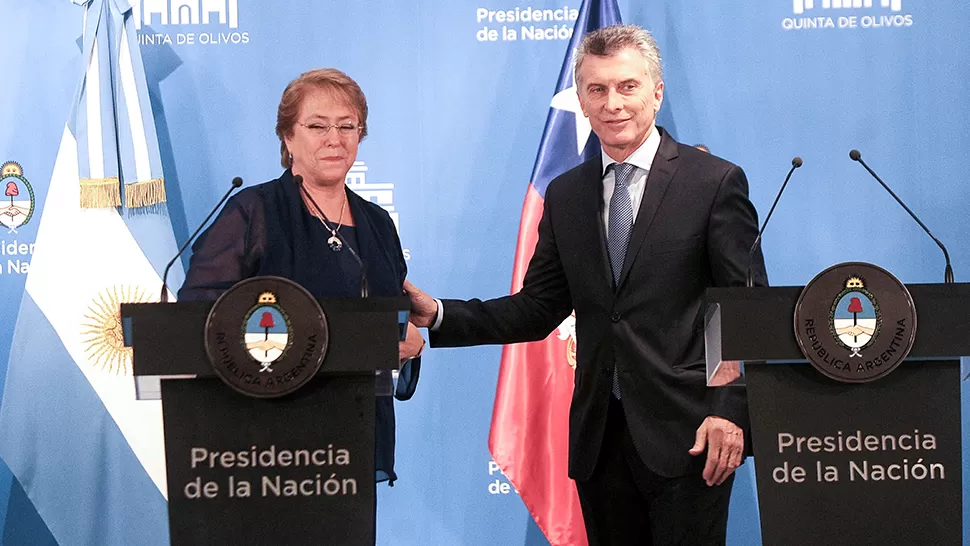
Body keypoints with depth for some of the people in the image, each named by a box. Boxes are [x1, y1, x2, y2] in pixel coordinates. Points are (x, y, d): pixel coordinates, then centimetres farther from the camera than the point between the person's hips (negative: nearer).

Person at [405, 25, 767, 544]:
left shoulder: (715, 182, -2)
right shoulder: (565, 195, 12)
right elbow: (538, 309, 11)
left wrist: (731, 411, -14)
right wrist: (438, 315, -1)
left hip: (685, 434, -4)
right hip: (599, 437, 4)